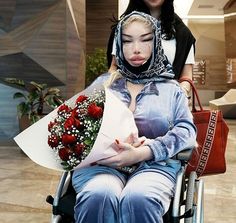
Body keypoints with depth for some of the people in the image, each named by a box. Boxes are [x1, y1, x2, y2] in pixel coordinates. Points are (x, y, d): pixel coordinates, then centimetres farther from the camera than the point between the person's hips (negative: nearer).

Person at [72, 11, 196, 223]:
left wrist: (142, 153, -15)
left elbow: (186, 129, 3)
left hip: (154, 164, 0)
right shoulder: (103, 84, 21)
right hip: (102, 162, 1)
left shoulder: (171, 88, 18)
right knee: (98, 197, -35)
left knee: (139, 200, -36)